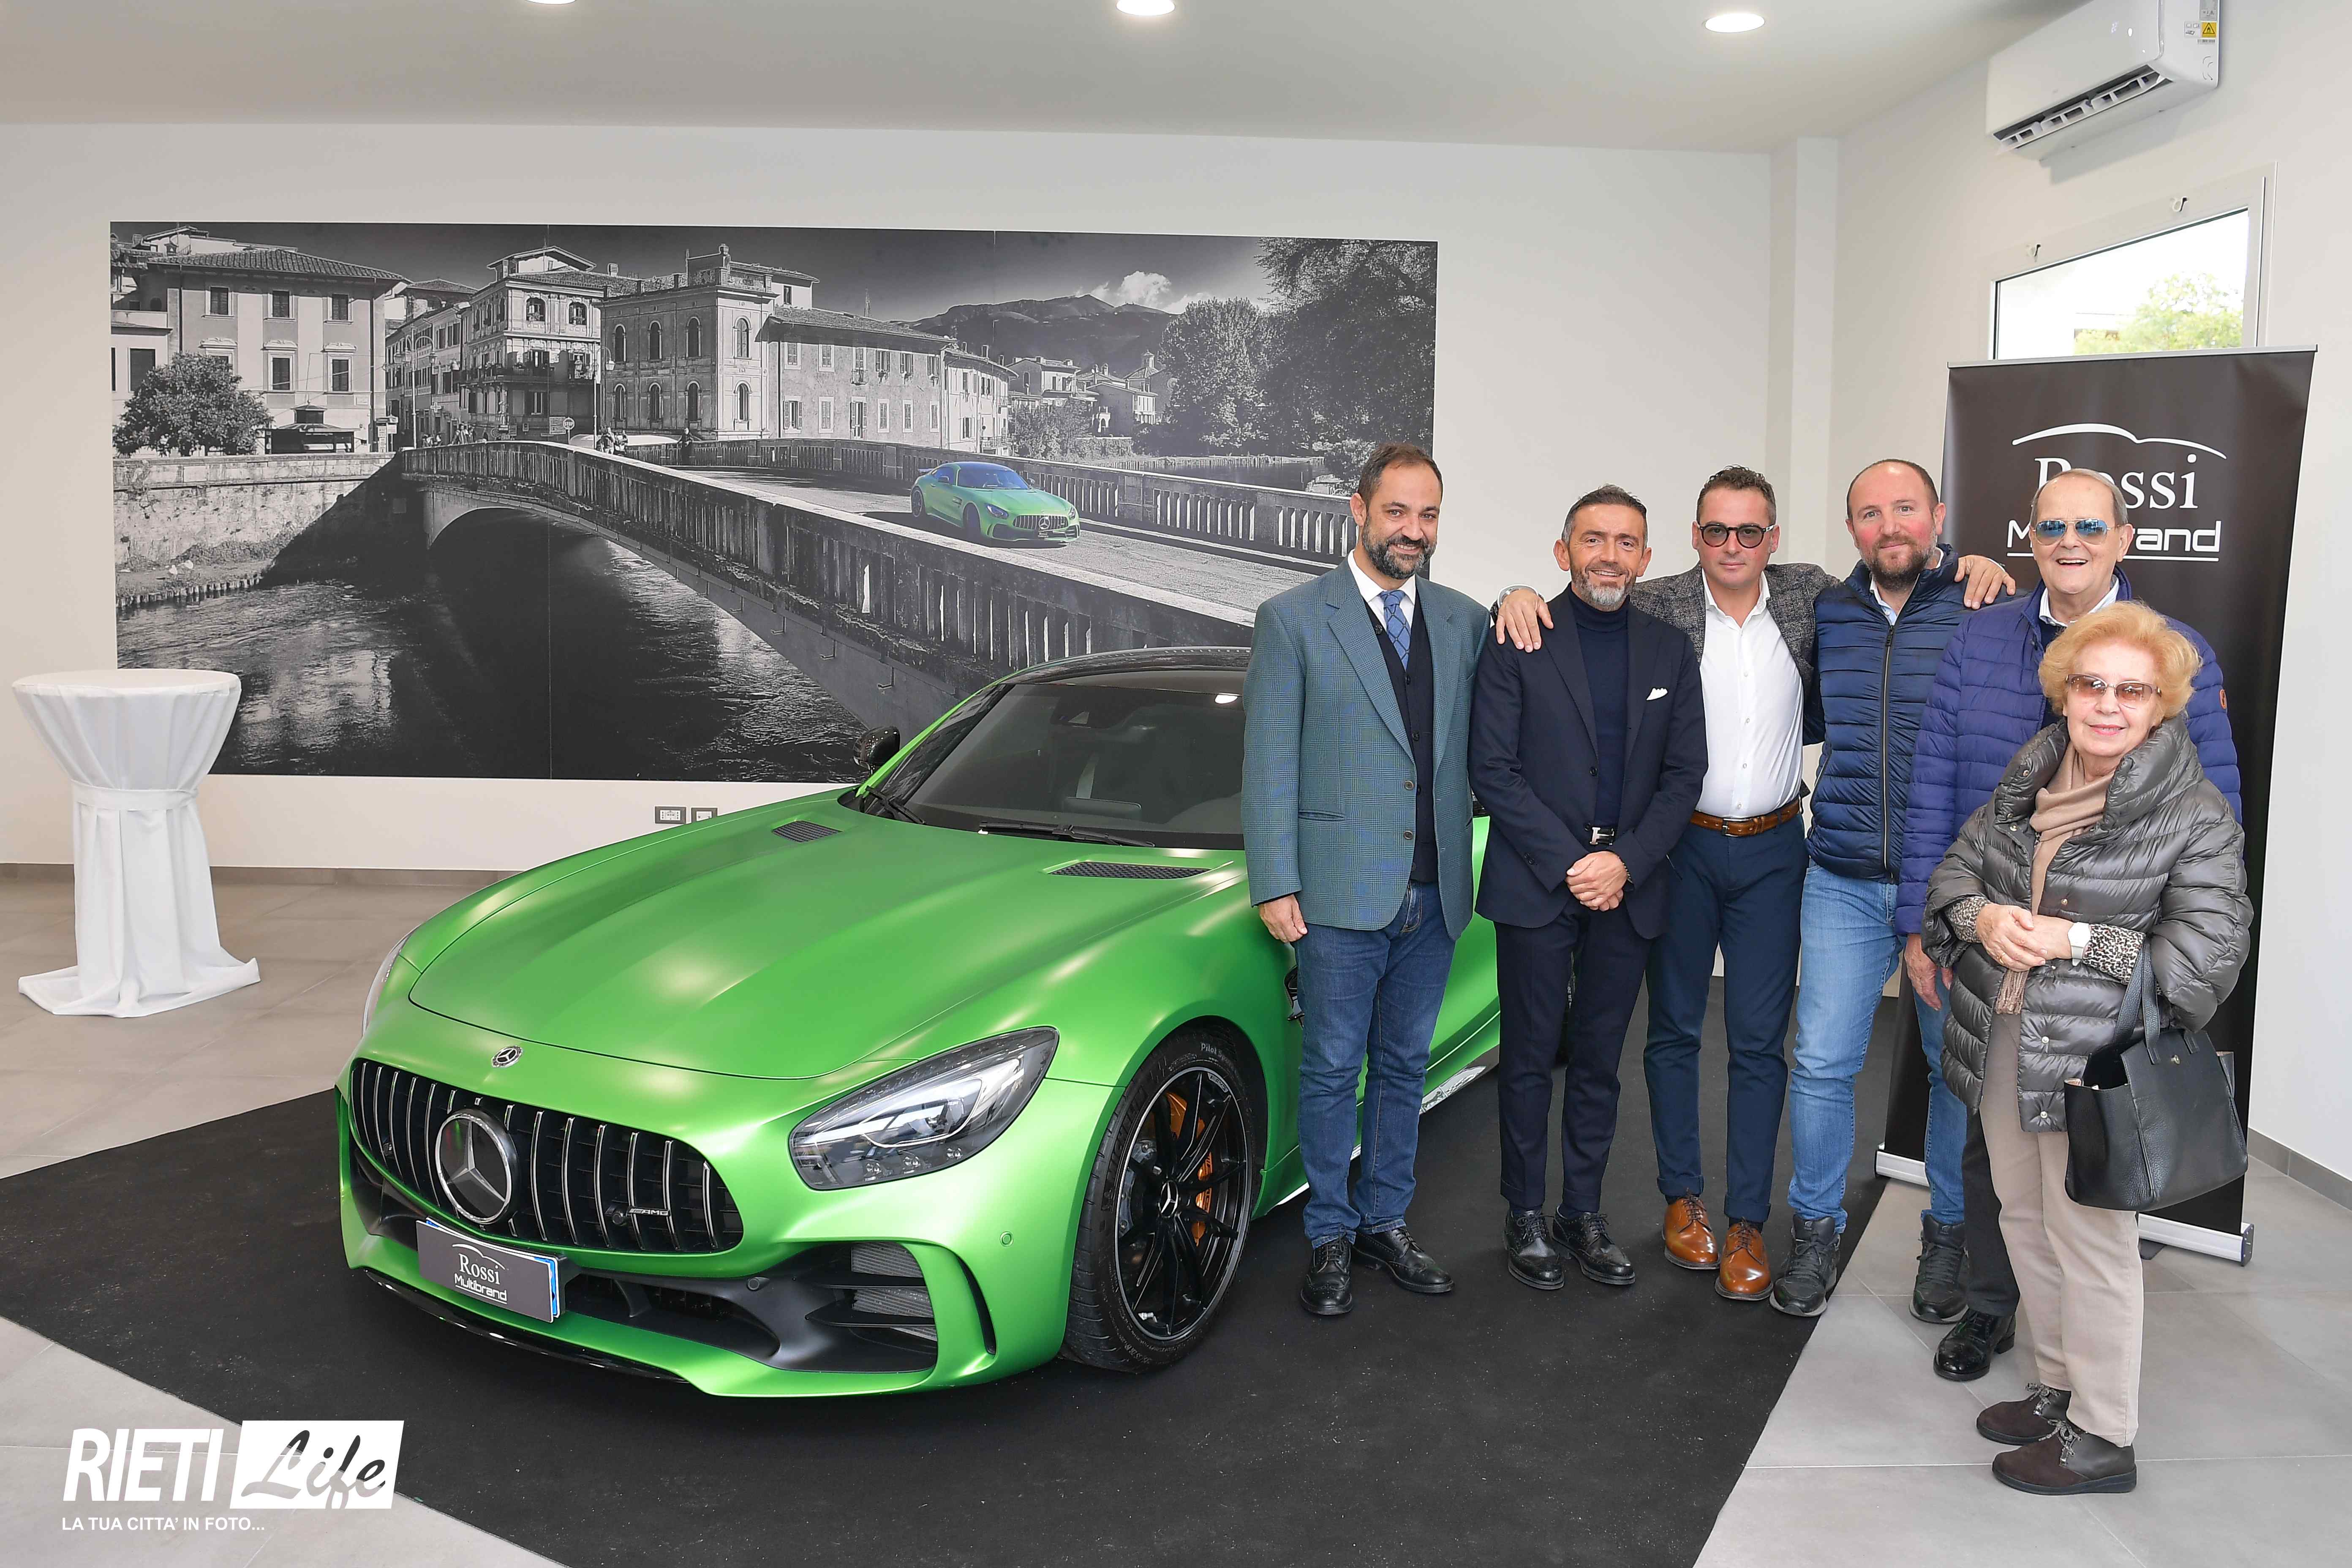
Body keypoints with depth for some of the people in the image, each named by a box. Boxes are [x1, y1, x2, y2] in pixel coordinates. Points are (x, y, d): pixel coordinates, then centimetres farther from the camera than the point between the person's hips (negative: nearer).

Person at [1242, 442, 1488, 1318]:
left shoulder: (1466, 622, 9)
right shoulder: (1294, 619, -3)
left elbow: (1479, 749, 15)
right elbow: (1267, 763, -5)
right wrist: (1274, 886, -10)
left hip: (1433, 894, 4)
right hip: (1341, 891, -4)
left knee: (1403, 1068, 15)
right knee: (1332, 1072, 6)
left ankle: (1385, 1224, 29)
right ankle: (1330, 1237, 21)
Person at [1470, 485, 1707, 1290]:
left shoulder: (1670, 651, 9)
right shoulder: (1519, 641, -2)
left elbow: (1685, 773, 6)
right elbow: (1493, 766, -7)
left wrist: (1625, 861, -8)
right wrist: (1568, 866, -12)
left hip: (1628, 887, 3)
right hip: (1535, 887, -3)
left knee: (1599, 1062, 11)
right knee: (1530, 1060, 6)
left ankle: (1584, 1214, 23)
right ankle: (1526, 1216, 19)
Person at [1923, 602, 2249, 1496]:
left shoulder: (2196, 817, -11)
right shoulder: (2027, 778, 7)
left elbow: (2206, 956, -14)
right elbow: (1955, 870, 12)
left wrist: (2074, 940, -19)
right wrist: (1983, 918, -10)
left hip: (2097, 1059, -6)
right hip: (2001, 1041, 7)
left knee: (2088, 1238, 2)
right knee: (2024, 1219, 18)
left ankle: (2102, 1437, 20)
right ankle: (2060, 1387, 38)